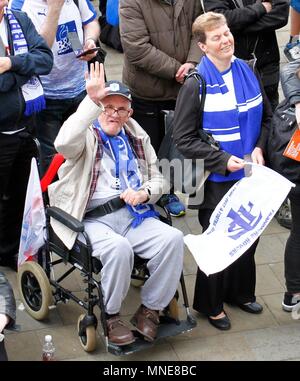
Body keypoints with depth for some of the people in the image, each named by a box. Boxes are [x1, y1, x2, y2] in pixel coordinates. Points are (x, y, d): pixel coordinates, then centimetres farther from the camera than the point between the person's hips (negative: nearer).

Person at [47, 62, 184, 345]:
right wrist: (92, 101, -31)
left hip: (136, 216, 5)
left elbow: (157, 179, 23)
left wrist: (144, 193, -2)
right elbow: (64, 143, -24)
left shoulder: (137, 138, 19)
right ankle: (110, 315, -10)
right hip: (93, 219, -5)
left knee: (172, 238, -22)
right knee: (118, 247, -35)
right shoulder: (86, 136, 2)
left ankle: (150, 309, -5)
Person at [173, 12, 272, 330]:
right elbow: (183, 138, -13)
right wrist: (223, 160, -20)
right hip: (216, 179, -5)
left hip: (249, 173, 5)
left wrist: (259, 148, -5)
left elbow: (265, 117, 12)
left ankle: (240, 291, 41)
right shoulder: (196, 85, -15)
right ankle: (210, 304, 28)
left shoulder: (247, 72, 0)